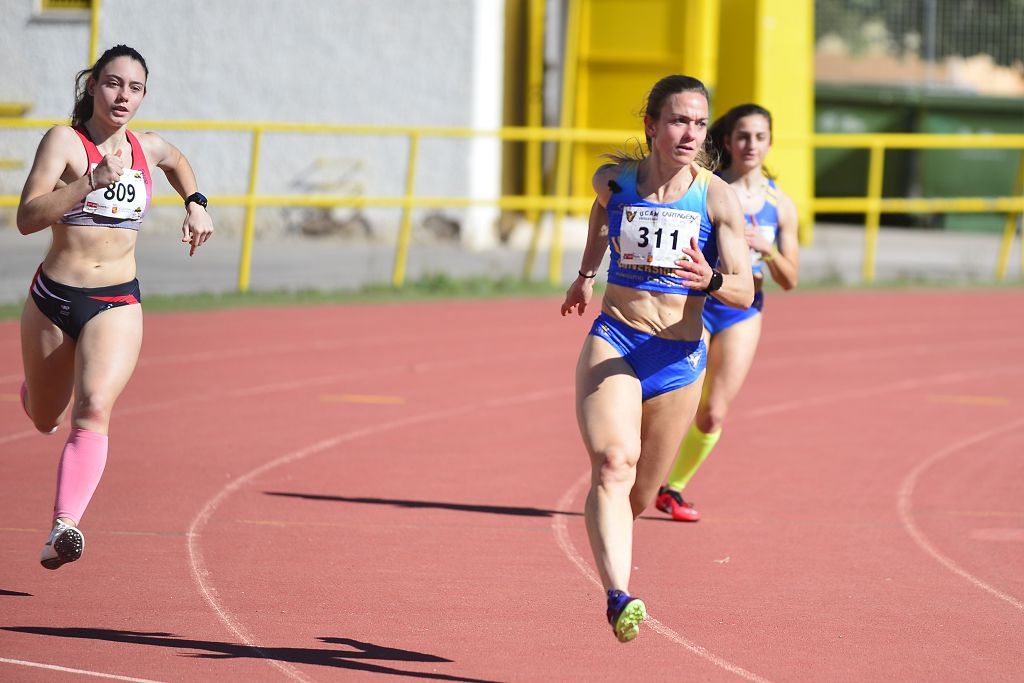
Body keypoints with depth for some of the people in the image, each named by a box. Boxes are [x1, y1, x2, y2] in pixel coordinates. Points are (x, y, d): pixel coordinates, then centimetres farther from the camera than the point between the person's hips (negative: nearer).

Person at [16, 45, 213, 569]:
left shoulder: (148, 149, 6)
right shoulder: (64, 141, -9)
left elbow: (177, 162, 34)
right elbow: (27, 218, -22)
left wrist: (195, 204, 18)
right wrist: (94, 180, -29)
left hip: (118, 304, 1)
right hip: (54, 298, -1)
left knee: (94, 409, -23)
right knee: (45, 418, 18)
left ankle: (64, 527, -35)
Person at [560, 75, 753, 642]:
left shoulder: (717, 198, -6)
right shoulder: (614, 181, 0)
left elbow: (744, 293, -8)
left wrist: (711, 281, -29)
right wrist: (586, 273, 35)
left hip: (678, 359, 1)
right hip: (613, 343, -1)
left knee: (640, 495, 12)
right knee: (612, 464, -26)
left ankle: (613, 549, 49)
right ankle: (618, 598, -40)